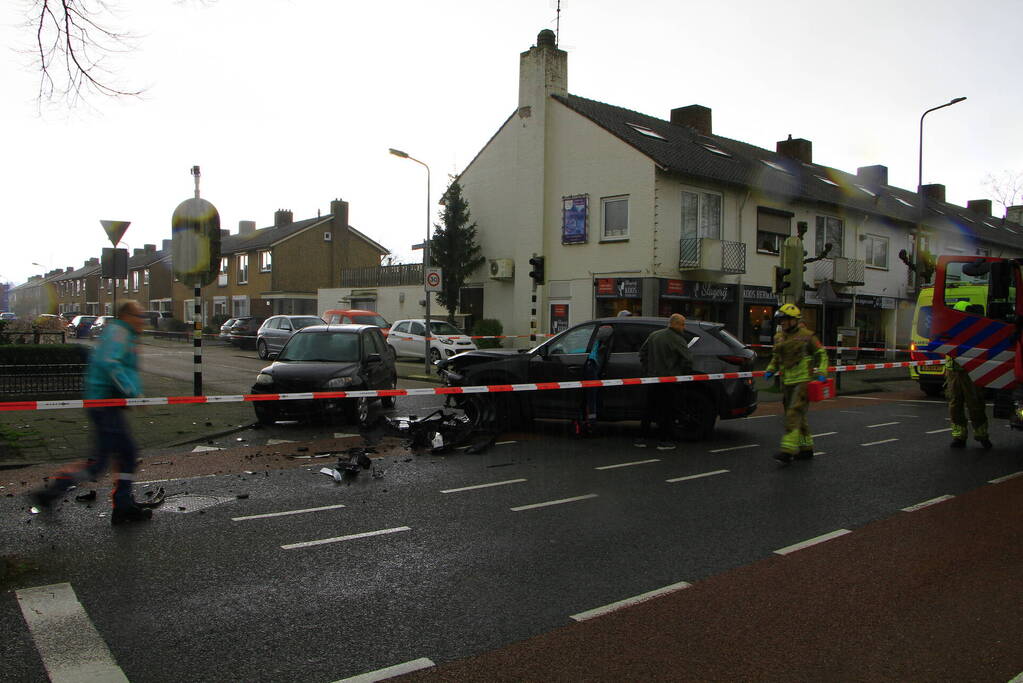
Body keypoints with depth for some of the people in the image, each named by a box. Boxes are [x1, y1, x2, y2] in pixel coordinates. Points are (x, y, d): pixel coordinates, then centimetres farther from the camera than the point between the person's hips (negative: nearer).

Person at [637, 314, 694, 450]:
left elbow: (642, 352, 17)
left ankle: (642, 438, 15)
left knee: (649, 408, 13)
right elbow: (687, 358, -19)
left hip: (652, 378, 6)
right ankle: (667, 440, 5)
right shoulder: (677, 340, -12)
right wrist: (685, 375, -4)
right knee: (667, 411, 2)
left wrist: (647, 370, 19)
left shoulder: (654, 335, 10)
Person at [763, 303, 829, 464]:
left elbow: (821, 354, 0)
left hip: (803, 380, -7)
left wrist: (821, 372, -13)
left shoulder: (807, 336, -6)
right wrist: (771, 370, 8)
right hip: (787, 382, 7)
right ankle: (806, 448, 24)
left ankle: (788, 450, -22)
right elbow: (776, 357, 24)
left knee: (794, 413, -16)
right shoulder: (779, 337, 12)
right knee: (798, 416, 12)